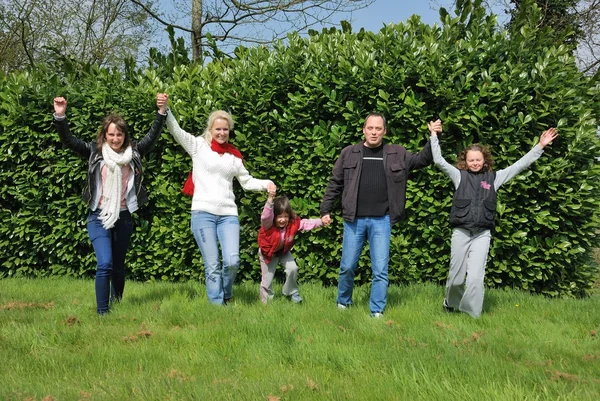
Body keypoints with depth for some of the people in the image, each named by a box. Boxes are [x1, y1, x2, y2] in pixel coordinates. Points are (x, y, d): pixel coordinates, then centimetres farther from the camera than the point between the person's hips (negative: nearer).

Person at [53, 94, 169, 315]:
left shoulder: (133, 152, 4)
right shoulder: (95, 151, -1)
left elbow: (152, 136, 1)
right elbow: (69, 140, -8)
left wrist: (162, 111, -12)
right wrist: (60, 116, -22)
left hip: (124, 217, 3)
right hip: (99, 217, -2)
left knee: (118, 266, 14)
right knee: (104, 264, -15)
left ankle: (117, 305, 33)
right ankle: (102, 312, -8)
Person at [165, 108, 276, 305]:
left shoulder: (234, 155, 16)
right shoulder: (198, 145, 7)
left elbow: (247, 181, 20)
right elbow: (176, 131, -3)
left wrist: (266, 183, 4)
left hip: (228, 214, 2)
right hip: (203, 213, -2)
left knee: (232, 261, -11)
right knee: (212, 265, -4)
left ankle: (226, 295, 18)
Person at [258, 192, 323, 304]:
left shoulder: (293, 223, -22)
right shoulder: (268, 225, -35)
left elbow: (307, 223, -26)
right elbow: (266, 216, -55)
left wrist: (321, 222, -44)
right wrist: (270, 199, -72)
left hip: (284, 251, 3)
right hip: (268, 252, -3)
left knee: (293, 269, -14)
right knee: (267, 278, 1)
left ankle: (291, 292, 12)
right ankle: (267, 301, 25)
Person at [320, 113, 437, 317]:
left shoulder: (396, 154, 5)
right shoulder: (349, 153, 4)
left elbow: (423, 159, 9)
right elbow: (334, 184, 8)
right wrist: (325, 210, 6)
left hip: (381, 221, 0)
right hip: (354, 220, 0)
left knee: (380, 269, 1)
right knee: (347, 266, 8)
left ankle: (377, 312, 11)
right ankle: (343, 302, 29)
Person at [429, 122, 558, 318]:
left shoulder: (494, 177, 9)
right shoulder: (459, 175, 5)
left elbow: (520, 165, 9)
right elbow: (438, 161, -1)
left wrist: (540, 146, 5)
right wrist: (434, 136, -4)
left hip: (482, 234, 0)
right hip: (460, 232, 0)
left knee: (475, 278, -9)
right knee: (456, 276, 8)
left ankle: (470, 316, 3)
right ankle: (450, 303, 37)